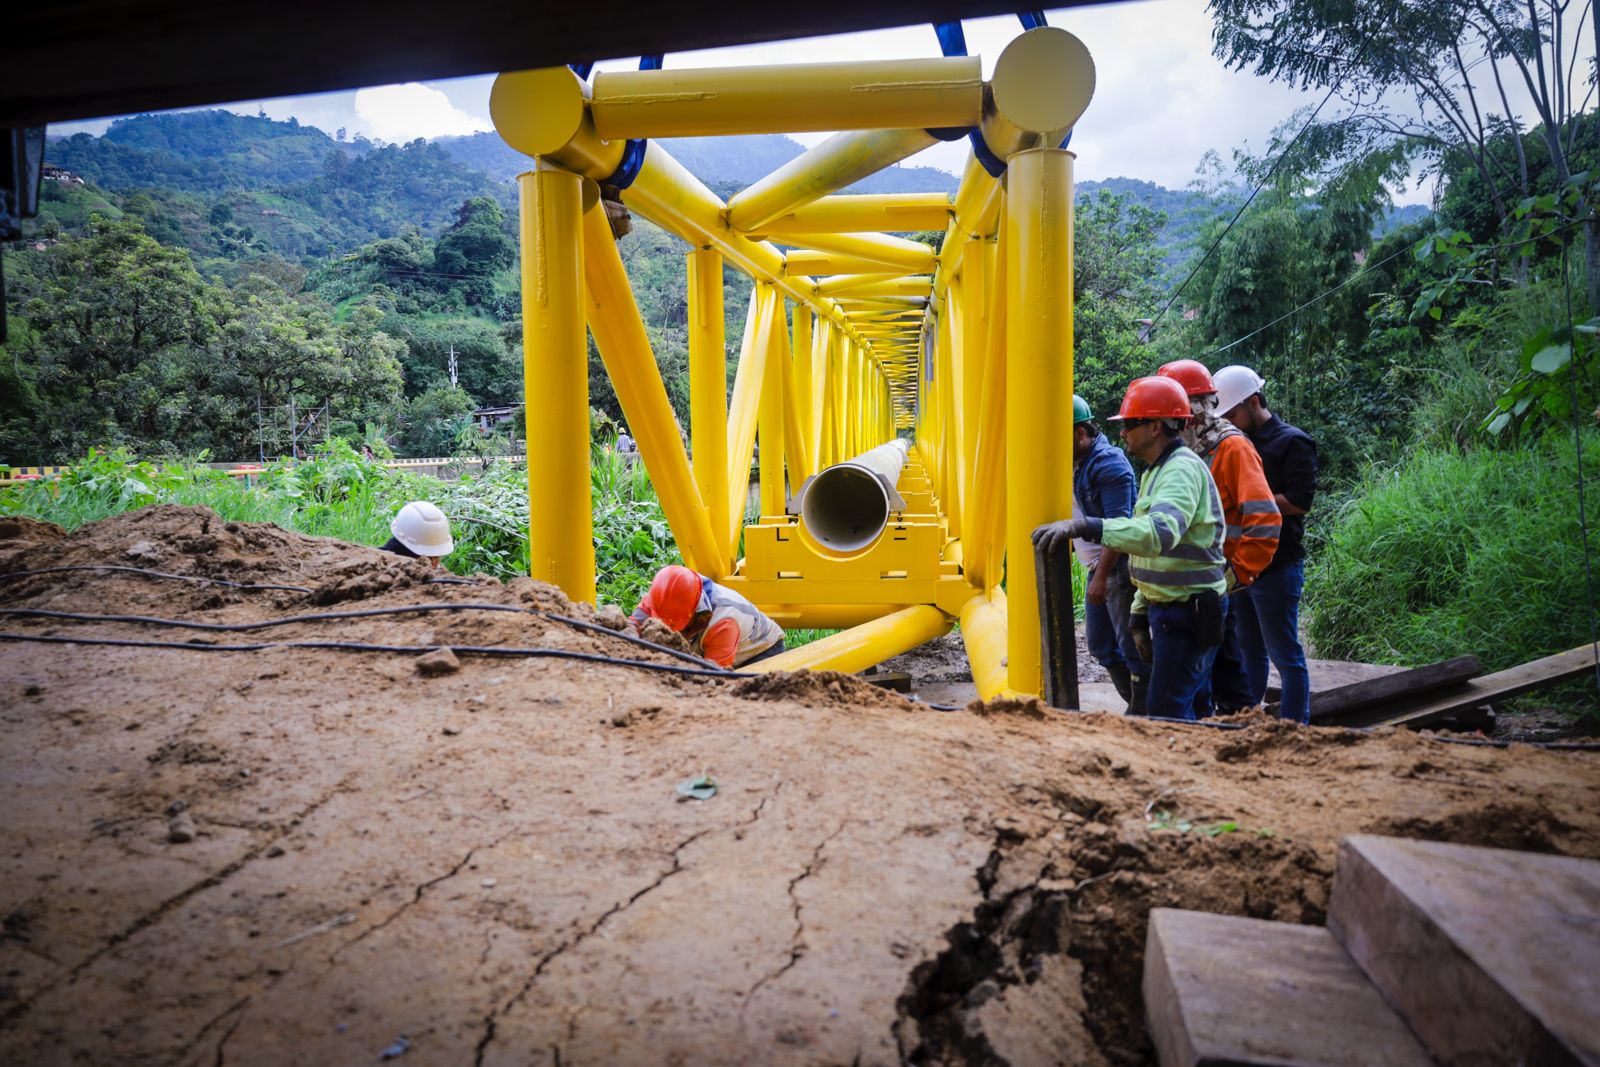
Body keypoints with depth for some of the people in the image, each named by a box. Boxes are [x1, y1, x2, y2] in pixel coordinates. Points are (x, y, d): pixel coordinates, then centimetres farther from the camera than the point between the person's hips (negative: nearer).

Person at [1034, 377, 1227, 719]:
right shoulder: (1156, 472, 16)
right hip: (1163, 607, 10)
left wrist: (1085, 526, -45)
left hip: (1186, 612, -10)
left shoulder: (1183, 469, -18)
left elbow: (1160, 533, -38)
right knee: (1184, 705, 18)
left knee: (1166, 712, -7)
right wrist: (1140, 615, 19)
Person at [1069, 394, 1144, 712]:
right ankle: (1136, 703, 27)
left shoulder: (1108, 462, -15)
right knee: (1100, 645, 15)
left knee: (1131, 646, -1)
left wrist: (1101, 576, -24)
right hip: (1098, 568, 10)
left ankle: (1143, 714, 9)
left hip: (1119, 568, -10)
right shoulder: (1073, 464, 13)